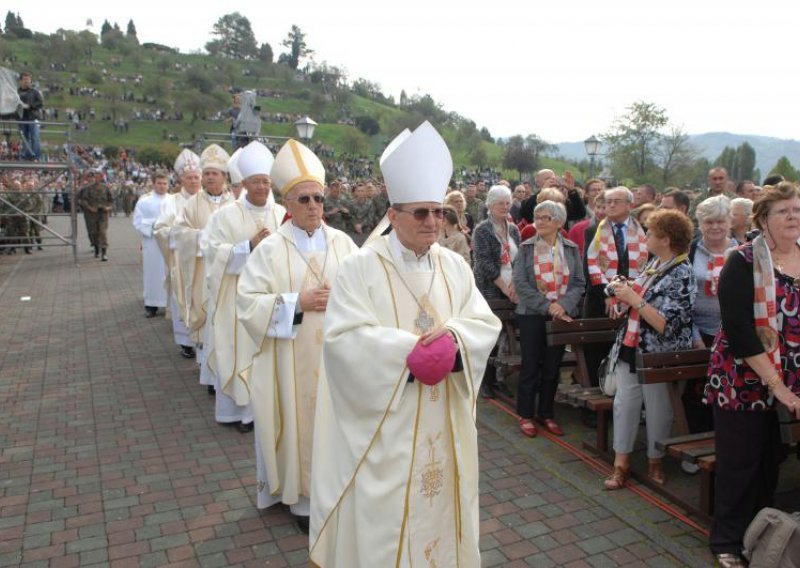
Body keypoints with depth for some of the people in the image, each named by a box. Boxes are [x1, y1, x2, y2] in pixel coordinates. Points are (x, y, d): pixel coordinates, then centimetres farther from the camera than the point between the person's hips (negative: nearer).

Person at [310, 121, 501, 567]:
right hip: (383, 422, -4)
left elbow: (486, 323, 2)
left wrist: (452, 338, -19)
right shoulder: (362, 266, -9)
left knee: (439, 500, 16)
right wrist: (410, 349, -23)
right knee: (382, 514, 5)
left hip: (444, 422, 5)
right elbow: (345, 337, -18)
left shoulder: (455, 266, 6)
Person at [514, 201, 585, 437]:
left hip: (562, 316, 2)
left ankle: (546, 413, 23)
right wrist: (547, 306, -16)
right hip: (532, 315, -2)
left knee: (552, 367, 9)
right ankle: (526, 415, 16)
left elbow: (579, 283, 2)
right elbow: (520, 283, -8)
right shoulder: (526, 248, -1)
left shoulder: (571, 249, 5)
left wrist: (563, 305, -15)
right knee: (531, 366, 4)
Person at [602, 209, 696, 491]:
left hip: (658, 355, -7)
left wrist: (634, 299, -23)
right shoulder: (655, 262, 8)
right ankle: (621, 462, 16)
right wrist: (624, 288, 3)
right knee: (624, 403, 7)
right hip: (631, 348, 8)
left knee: (657, 409, 9)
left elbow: (666, 325, -24)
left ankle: (655, 460, 28)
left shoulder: (681, 275, -17)